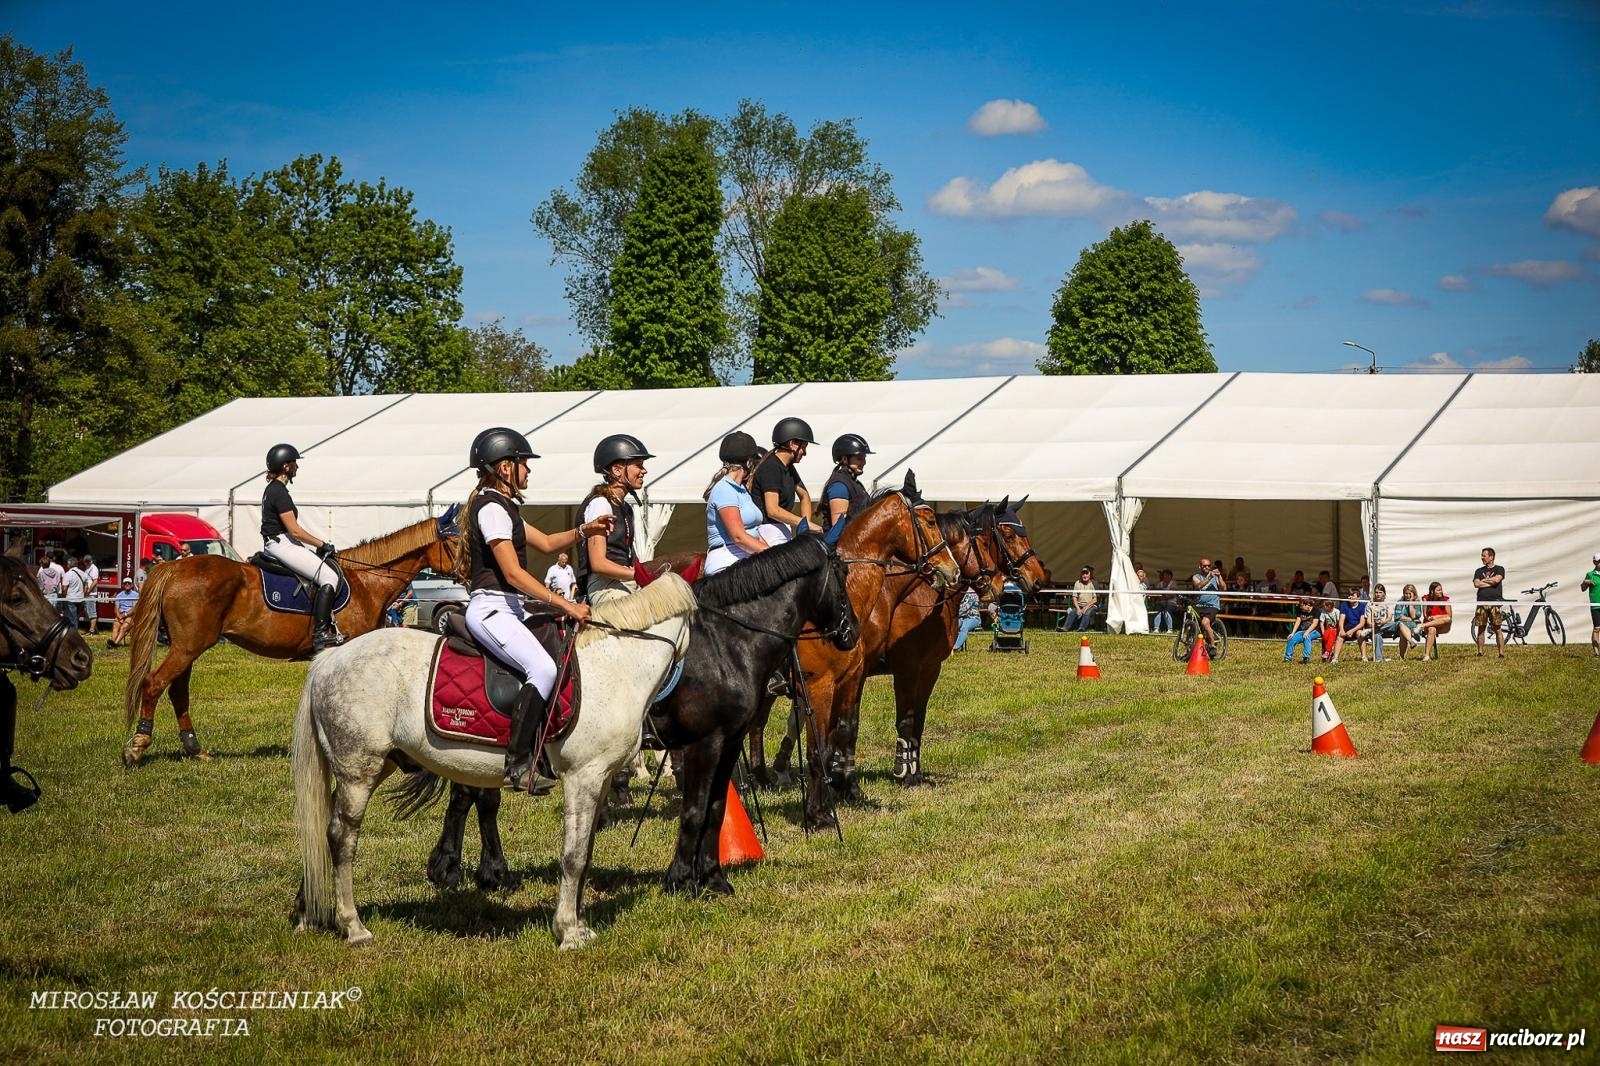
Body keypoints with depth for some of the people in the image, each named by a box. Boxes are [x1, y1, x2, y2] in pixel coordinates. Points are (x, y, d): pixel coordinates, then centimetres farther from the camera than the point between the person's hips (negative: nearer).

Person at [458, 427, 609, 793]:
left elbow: (546, 543, 25)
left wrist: (584, 530, 7)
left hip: (507, 608, 11)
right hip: (491, 609, -11)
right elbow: (513, 572, -19)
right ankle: (519, 764, -29)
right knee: (543, 668, -27)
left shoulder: (502, 506, 20)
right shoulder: (492, 508, -12)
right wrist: (564, 605, -21)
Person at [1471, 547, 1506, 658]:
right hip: (1482, 602, 3)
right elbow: (1476, 584, 1)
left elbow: (1496, 579, -10)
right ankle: (1480, 652, 6)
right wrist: (1491, 582, -3)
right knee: (1480, 628, 1)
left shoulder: (1499, 569, 9)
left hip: (1495, 602, -3)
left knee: (1498, 629, -7)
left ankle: (1501, 653, -7)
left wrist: (1484, 580, 3)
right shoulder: (1479, 571, 17)